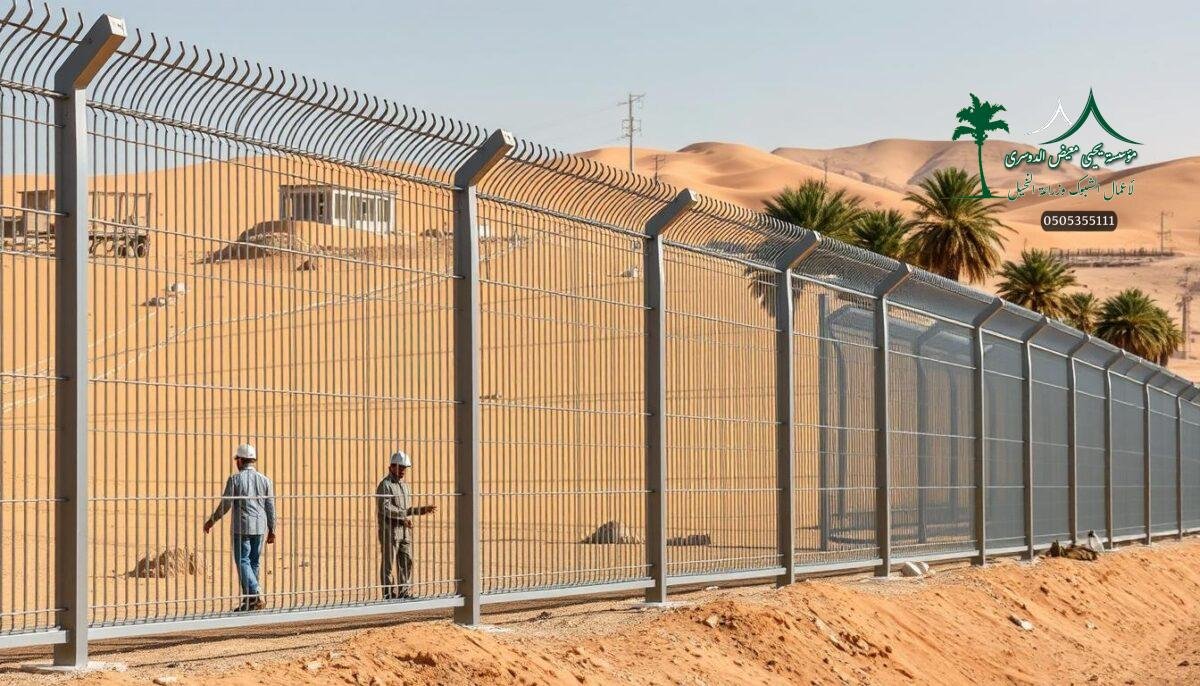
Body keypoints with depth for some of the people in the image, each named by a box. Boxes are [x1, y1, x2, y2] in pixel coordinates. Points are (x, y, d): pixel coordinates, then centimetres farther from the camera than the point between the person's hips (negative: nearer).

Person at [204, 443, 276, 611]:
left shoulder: (234, 479, -7)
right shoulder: (265, 480, 5)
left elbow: (225, 505, -5)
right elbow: (270, 507, 7)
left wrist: (211, 521, 9)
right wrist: (271, 529, 15)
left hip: (241, 527, -5)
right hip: (260, 527, 5)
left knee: (242, 561, -2)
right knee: (254, 562, 11)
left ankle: (255, 596, -19)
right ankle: (248, 601, 14)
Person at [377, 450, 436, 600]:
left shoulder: (404, 485, 20)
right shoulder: (385, 485, -8)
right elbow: (385, 508, -20)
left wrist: (422, 509, 6)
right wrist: (404, 515, -23)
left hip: (404, 530, 8)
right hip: (389, 530, -8)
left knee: (406, 562, 8)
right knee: (388, 564, -2)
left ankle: (403, 592, 15)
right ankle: (389, 594, 1)